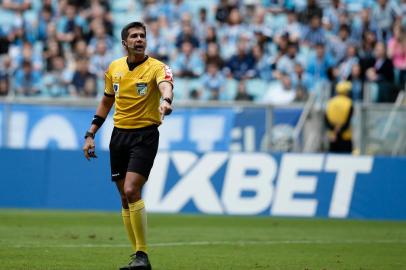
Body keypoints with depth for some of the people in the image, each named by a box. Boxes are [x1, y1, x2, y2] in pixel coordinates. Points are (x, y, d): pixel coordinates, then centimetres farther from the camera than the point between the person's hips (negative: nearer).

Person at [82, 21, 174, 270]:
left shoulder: (156, 67, -9)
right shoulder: (114, 68, 7)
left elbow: (165, 84, -32)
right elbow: (106, 102, 19)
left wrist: (166, 100, -55)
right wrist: (91, 134, 15)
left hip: (145, 135, -6)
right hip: (119, 135, 6)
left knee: (132, 191, -19)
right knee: (125, 197, 6)